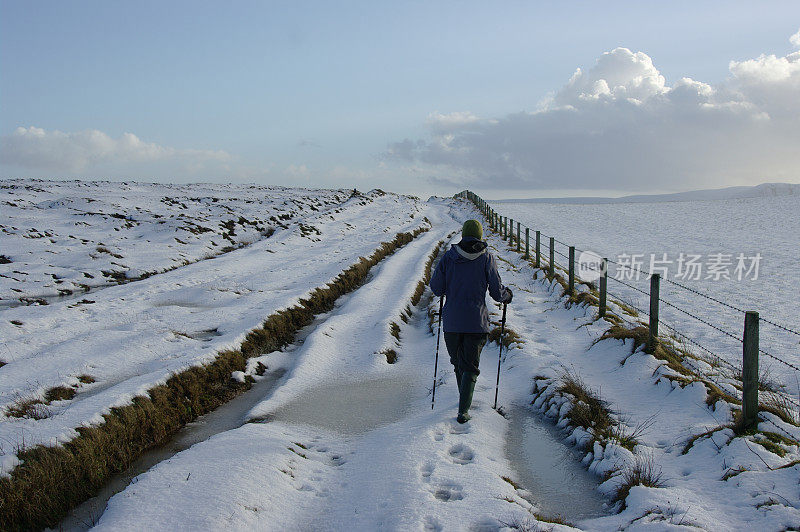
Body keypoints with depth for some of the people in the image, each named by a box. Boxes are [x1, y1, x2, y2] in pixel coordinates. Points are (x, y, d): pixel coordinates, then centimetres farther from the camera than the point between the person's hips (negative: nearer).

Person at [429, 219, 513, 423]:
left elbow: (436, 287, 2)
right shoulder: (487, 258, -4)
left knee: (458, 363, 20)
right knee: (470, 367, 5)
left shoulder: (448, 257, 0)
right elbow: (497, 292, -2)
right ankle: (463, 410, -4)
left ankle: (466, 400, 36)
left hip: (451, 322, 2)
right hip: (476, 322, -2)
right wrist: (507, 295, 20)